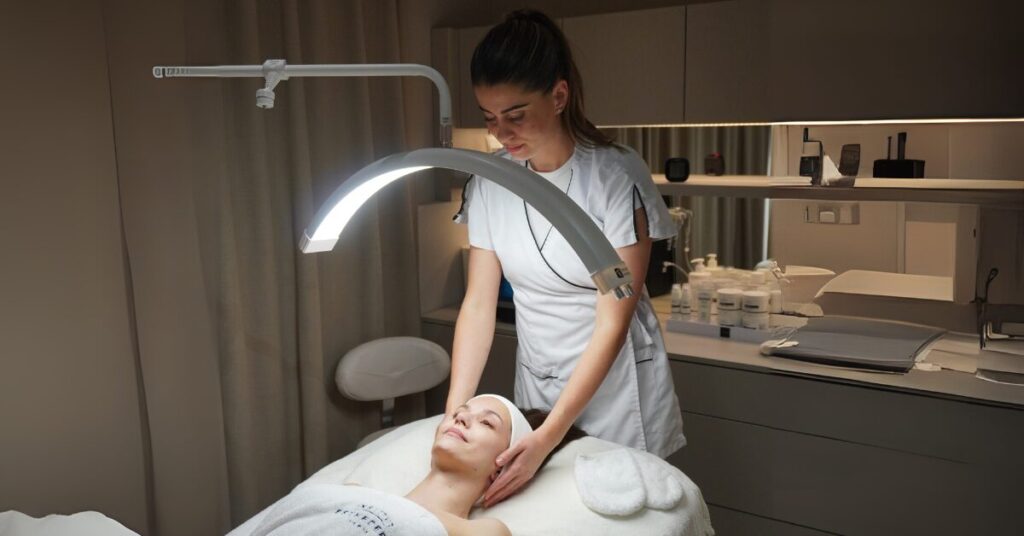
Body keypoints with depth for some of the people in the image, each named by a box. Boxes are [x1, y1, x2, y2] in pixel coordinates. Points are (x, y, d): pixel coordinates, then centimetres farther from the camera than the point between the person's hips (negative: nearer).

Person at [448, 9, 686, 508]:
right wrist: (455, 410, -16)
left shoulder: (616, 177, -20)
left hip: (616, 387, -4)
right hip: (536, 382, 4)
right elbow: (478, 304, -5)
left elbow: (612, 324, -21)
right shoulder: (490, 182, -7)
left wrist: (547, 438, -26)